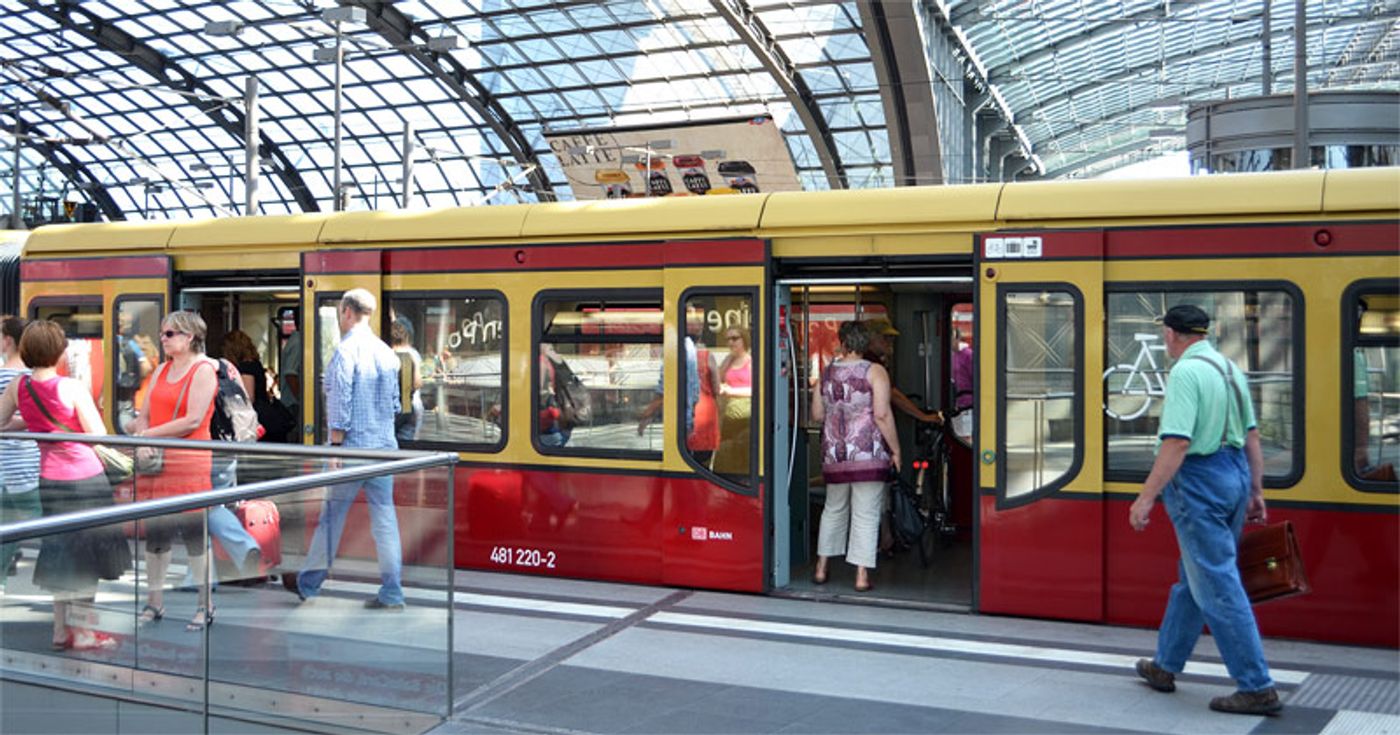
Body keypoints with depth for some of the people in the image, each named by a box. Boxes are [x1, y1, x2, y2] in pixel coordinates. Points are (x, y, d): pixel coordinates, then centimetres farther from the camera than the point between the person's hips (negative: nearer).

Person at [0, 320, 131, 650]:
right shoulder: (72, 388, -16)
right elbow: (98, 435, -13)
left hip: (50, 477, 5)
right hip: (85, 475, -5)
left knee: (61, 551, 16)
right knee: (87, 550, 5)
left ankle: (61, 629, 20)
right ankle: (81, 632, 9)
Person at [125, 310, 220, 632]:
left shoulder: (203, 370, -5)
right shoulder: (162, 371, 17)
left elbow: (192, 421, -13)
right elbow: (144, 416, 14)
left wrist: (147, 434, -8)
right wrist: (141, 443, -7)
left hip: (189, 464, -6)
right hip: (155, 462, 7)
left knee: (193, 532, -4)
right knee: (155, 532, 8)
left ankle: (205, 606, 6)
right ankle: (154, 603, 19)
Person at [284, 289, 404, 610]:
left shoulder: (346, 350, -11)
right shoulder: (387, 352, 10)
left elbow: (340, 405, -14)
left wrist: (336, 446, -11)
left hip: (354, 446, -6)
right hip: (385, 445, 6)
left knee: (332, 515, 7)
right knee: (385, 517, 5)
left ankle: (308, 584, 21)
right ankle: (391, 593, 5)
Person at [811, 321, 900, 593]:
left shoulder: (827, 372, 7)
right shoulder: (874, 372, -6)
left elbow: (816, 415, 12)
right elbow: (882, 414, -14)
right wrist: (895, 449, -6)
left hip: (834, 454, 4)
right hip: (868, 454, -4)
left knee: (834, 509, 18)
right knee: (866, 514, 0)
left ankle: (822, 568, 22)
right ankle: (862, 575, -1)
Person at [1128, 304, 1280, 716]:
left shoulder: (1185, 373, -16)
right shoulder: (1230, 369, 12)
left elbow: (1177, 442, -24)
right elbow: (1251, 437, 15)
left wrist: (1146, 497, -20)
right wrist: (1256, 491, 21)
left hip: (1199, 481, -10)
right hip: (1234, 475, 10)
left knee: (1218, 586, -4)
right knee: (1193, 577, 18)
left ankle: (1257, 688, -2)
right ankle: (1165, 667, 30)